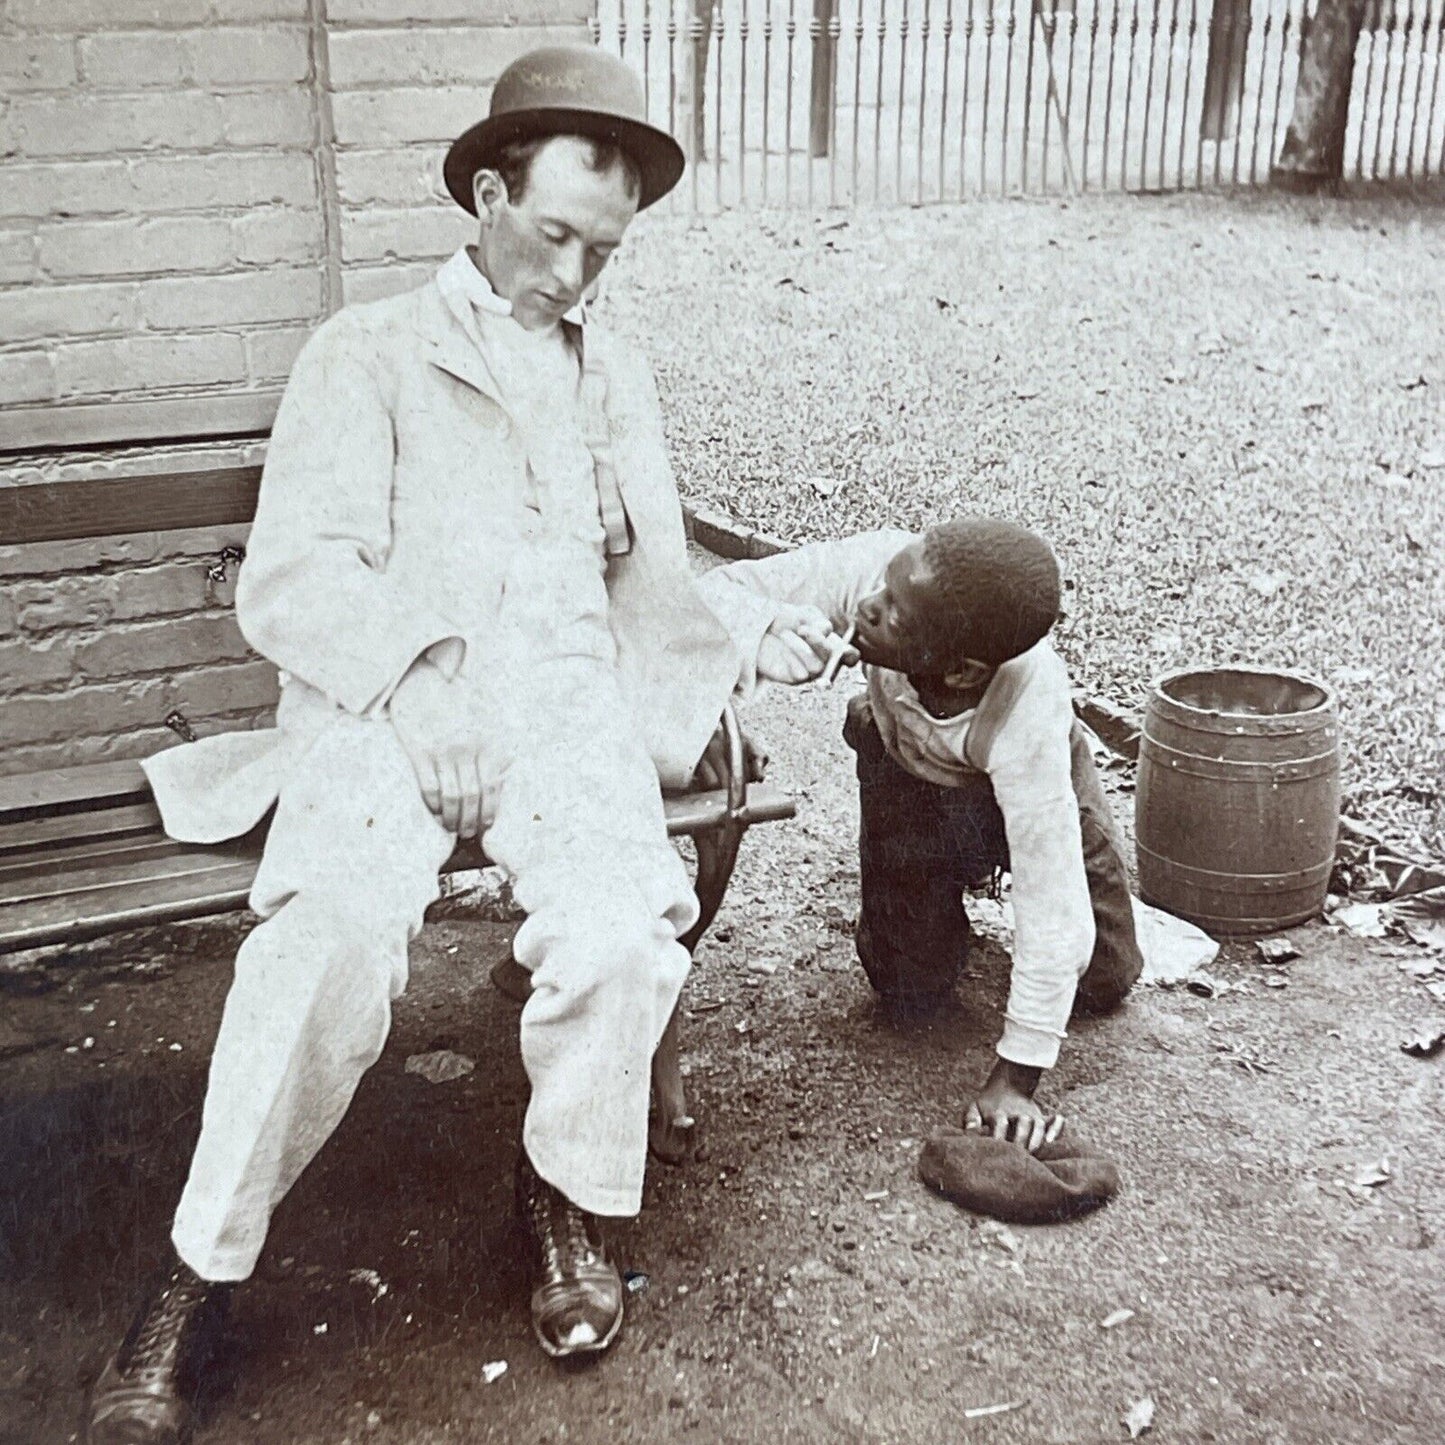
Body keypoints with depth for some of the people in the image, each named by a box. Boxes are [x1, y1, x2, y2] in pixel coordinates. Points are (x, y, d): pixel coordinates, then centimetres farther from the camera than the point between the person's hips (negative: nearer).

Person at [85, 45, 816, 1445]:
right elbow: (290, 581, -1)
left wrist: (735, 647, 2)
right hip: (381, 704, -2)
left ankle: (570, 1195, 0)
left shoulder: (617, 378, 26)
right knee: (334, 933, -32)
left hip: (564, 704, 3)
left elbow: (650, 591, 24)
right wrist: (433, 660, -17)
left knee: (623, 923, -29)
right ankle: (197, 1276, -12)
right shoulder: (366, 355, 11)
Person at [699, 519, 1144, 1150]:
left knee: (1103, 983, 0)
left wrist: (1014, 1077, -36)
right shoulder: (872, 566, -40)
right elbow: (719, 587, -29)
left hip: (1026, 773, -2)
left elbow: (1055, 914, -40)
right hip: (901, 763, 2)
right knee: (910, 987, -2)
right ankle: (956, 872, 29)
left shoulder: (1027, 715, -45)